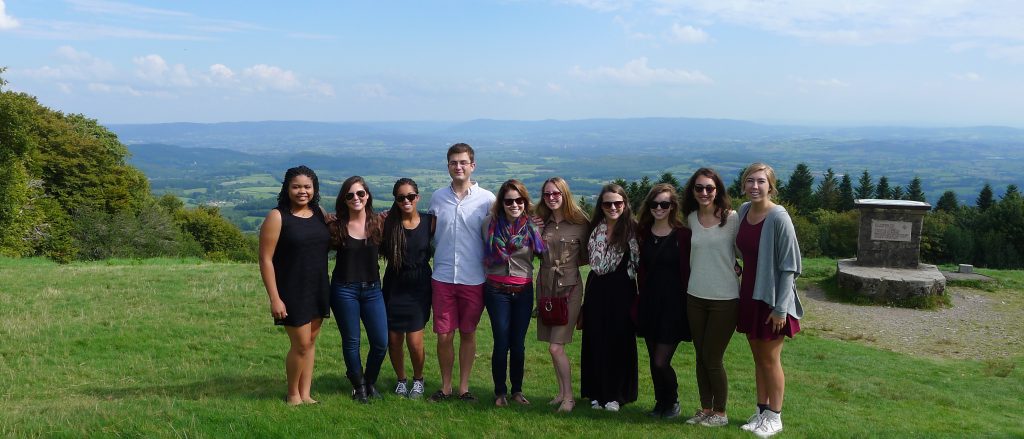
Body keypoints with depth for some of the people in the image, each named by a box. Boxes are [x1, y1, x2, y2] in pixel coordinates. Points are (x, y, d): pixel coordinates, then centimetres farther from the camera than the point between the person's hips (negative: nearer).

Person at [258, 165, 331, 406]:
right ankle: (293, 395, 17)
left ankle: (305, 394, 22)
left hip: (318, 289, 5)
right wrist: (274, 298, -16)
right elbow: (265, 259, -11)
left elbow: (331, 244, 19)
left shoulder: (319, 213, 6)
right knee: (301, 344, -3)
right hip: (291, 291, -5)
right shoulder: (278, 217, -10)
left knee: (311, 341, 11)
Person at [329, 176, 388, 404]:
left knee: (381, 342, 2)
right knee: (351, 342, 7)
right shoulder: (336, 226, -4)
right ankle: (358, 385, 28)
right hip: (344, 289, -2)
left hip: (372, 289, 2)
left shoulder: (377, 223, 0)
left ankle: (370, 382, 28)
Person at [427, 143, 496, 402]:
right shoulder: (437, 197, 4)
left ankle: (463, 386, 23)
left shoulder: (486, 199, -3)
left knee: (468, 333, 10)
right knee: (444, 335, 4)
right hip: (442, 278, 1)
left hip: (473, 279, -1)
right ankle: (445, 386, 22)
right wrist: (440, 259, 9)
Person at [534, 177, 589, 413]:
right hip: (545, 287, 5)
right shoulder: (541, 223, 7)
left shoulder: (579, 224, -5)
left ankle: (569, 397, 6)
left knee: (556, 346, -9)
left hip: (569, 288, -5)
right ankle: (562, 392, 24)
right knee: (554, 345, 9)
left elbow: (587, 258, 3)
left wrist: (567, 263, -9)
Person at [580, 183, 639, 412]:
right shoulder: (595, 228, 6)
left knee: (619, 341, 3)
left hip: (622, 291, -3)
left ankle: (617, 394, 15)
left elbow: (639, 262, -7)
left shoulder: (632, 229, -6)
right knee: (596, 340, 7)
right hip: (597, 290, 4)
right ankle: (598, 392, 18)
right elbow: (594, 262, 12)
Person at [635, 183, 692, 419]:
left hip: (674, 304, -4)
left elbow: (689, 271, -5)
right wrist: (639, 300, 4)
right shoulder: (644, 233, 6)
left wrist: (689, 305, -8)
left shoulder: (683, 235, -7)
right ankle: (660, 402, 30)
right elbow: (641, 270, 10)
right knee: (654, 361, 11)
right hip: (649, 303, 4)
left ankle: (672, 401, 19)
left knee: (661, 362, -7)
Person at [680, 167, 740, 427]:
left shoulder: (732, 218, -11)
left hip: (725, 299, -4)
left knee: (712, 358, 2)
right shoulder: (691, 218, 4)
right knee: (701, 357, 12)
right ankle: (705, 409, 26)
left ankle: (720, 413, 19)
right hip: (695, 297, 5)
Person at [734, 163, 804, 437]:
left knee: (770, 359, 6)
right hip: (749, 294, 6)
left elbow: (789, 266, -17)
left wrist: (781, 308, -18)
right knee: (758, 357, 16)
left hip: (771, 297, -6)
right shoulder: (744, 211, 2)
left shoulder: (778, 217, -18)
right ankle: (762, 411, 29)